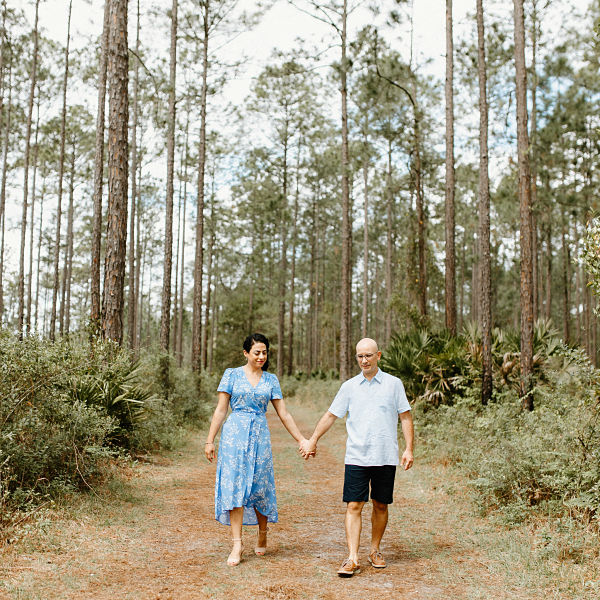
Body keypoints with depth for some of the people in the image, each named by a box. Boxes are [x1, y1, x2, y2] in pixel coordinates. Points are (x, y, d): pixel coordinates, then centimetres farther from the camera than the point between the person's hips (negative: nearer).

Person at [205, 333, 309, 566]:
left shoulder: (271, 380, 9)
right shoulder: (232, 374, 3)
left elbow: (283, 414, 11)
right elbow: (220, 410, 3)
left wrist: (301, 439, 8)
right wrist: (210, 440, -1)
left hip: (260, 435, 2)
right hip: (235, 434, -2)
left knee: (260, 485, 3)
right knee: (235, 485, -6)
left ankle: (262, 535, 25)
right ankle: (237, 543, -3)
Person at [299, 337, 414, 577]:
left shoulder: (394, 384, 4)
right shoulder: (349, 386, 7)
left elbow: (405, 417, 6)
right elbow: (331, 416, 15)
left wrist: (409, 449, -2)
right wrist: (312, 440, 18)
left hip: (385, 457, 0)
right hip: (356, 457, 0)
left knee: (381, 506, 9)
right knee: (354, 506, -6)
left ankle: (375, 550, 25)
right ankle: (352, 558, -5)